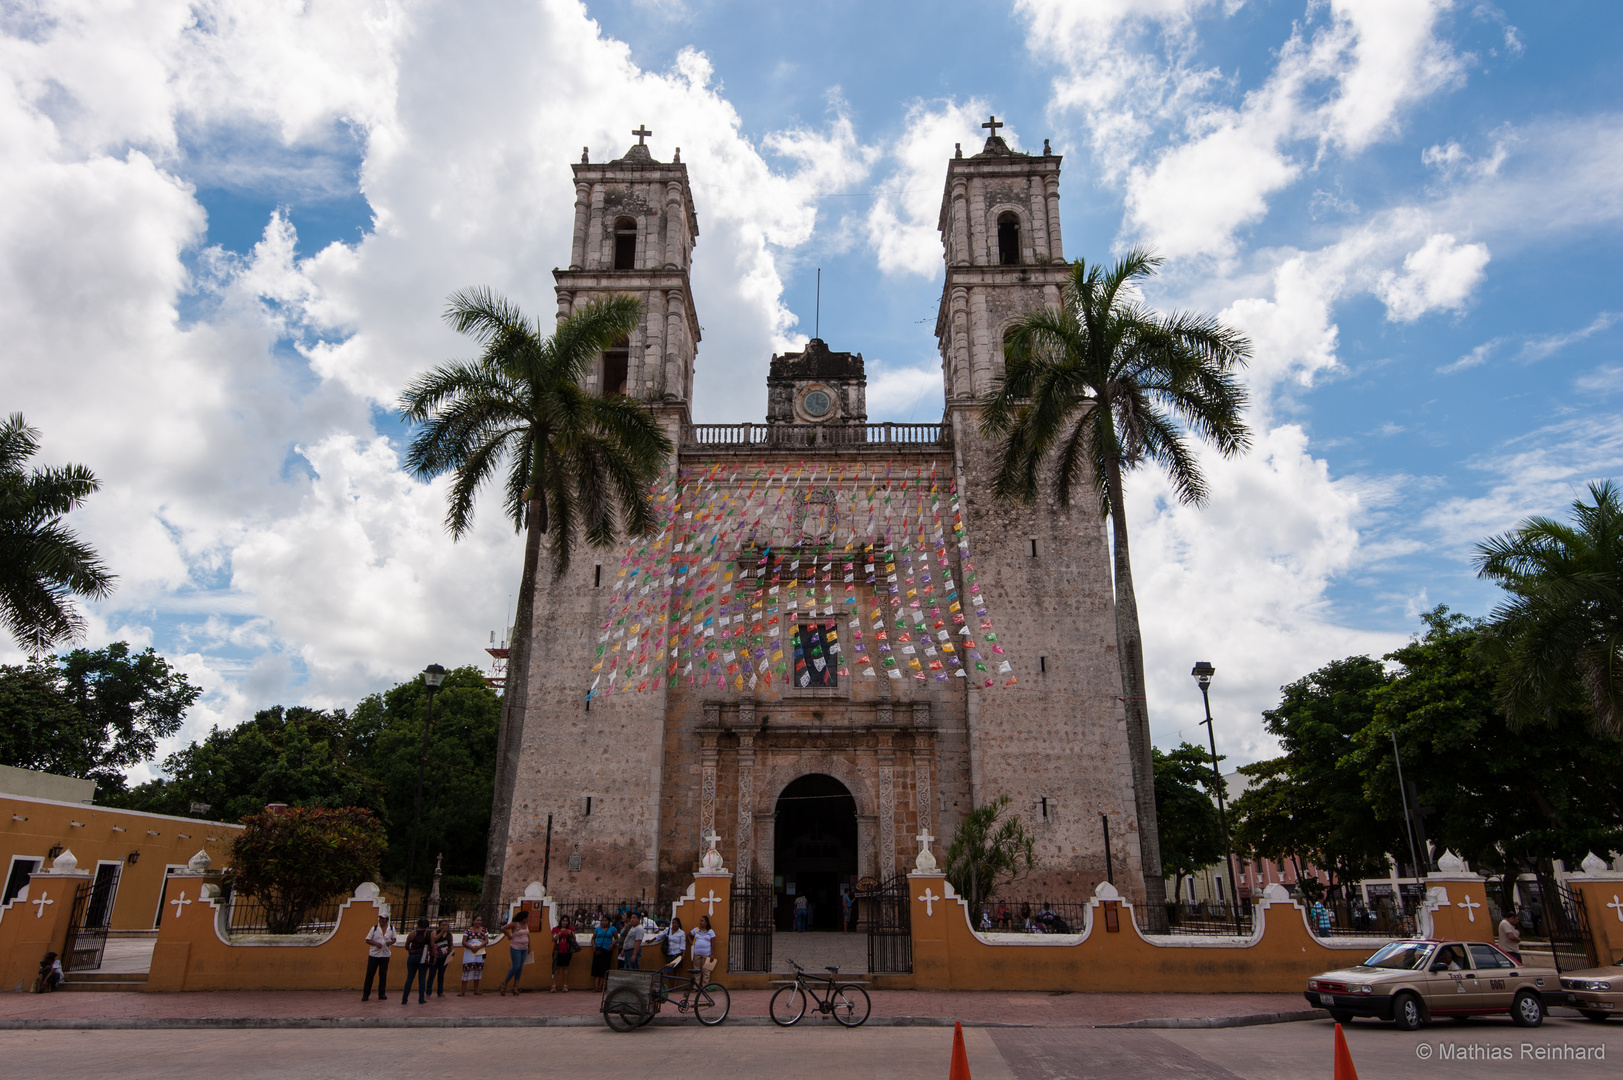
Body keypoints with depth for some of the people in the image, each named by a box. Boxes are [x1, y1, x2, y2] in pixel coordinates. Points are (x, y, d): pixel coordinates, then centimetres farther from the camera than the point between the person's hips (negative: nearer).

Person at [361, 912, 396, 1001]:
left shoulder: (391, 929, 5)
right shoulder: (374, 928, 0)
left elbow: (394, 938, 15)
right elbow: (367, 940, 0)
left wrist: (391, 942, -8)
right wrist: (376, 943, -17)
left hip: (385, 955, 1)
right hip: (373, 954, -1)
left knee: (383, 974, 5)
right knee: (370, 974, -2)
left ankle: (382, 993, 14)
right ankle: (366, 994, 5)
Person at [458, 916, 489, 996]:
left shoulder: (484, 930, 8)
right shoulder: (468, 930, 2)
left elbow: (486, 941, 1)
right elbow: (463, 942, -3)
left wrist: (478, 947, -15)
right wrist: (471, 947, -18)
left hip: (479, 953, 2)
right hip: (469, 953, -2)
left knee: (478, 970, 3)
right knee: (467, 970, -8)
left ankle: (476, 990, 10)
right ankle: (463, 991, -3)